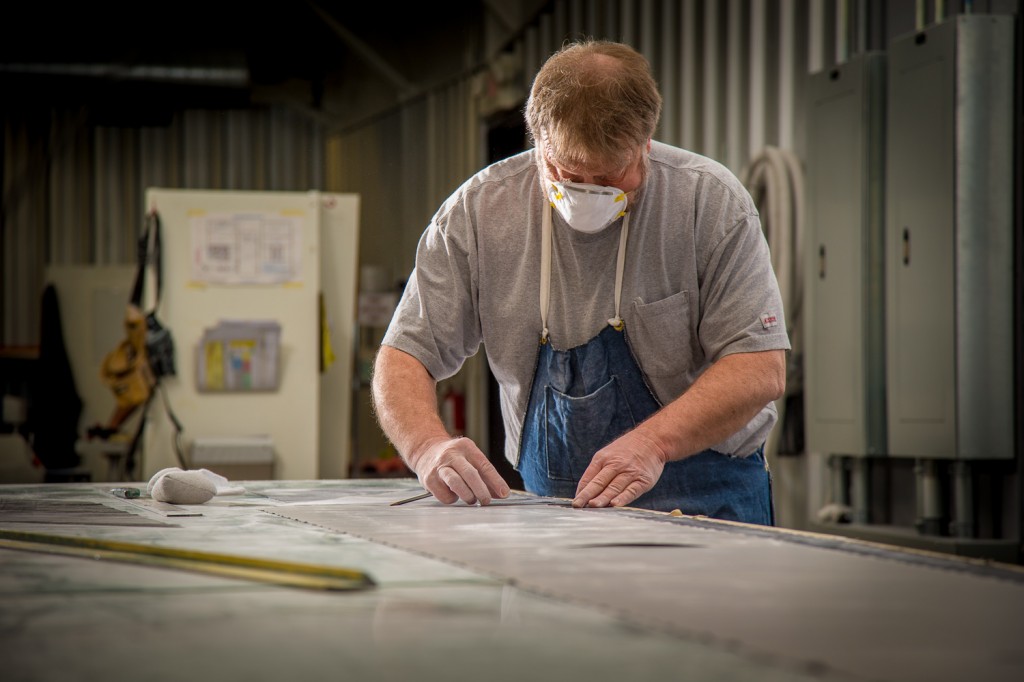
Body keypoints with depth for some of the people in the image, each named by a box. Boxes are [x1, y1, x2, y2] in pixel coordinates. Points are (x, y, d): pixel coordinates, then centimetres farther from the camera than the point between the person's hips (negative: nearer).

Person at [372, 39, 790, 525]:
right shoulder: (478, 210, -2)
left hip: (703, 504, -2)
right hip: (551, 504, 3)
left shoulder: (711, 201, -7)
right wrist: (430, 448, -21)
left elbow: (760, 368, -10)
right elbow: (404, 357, 1)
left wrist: (652, 442, -25)